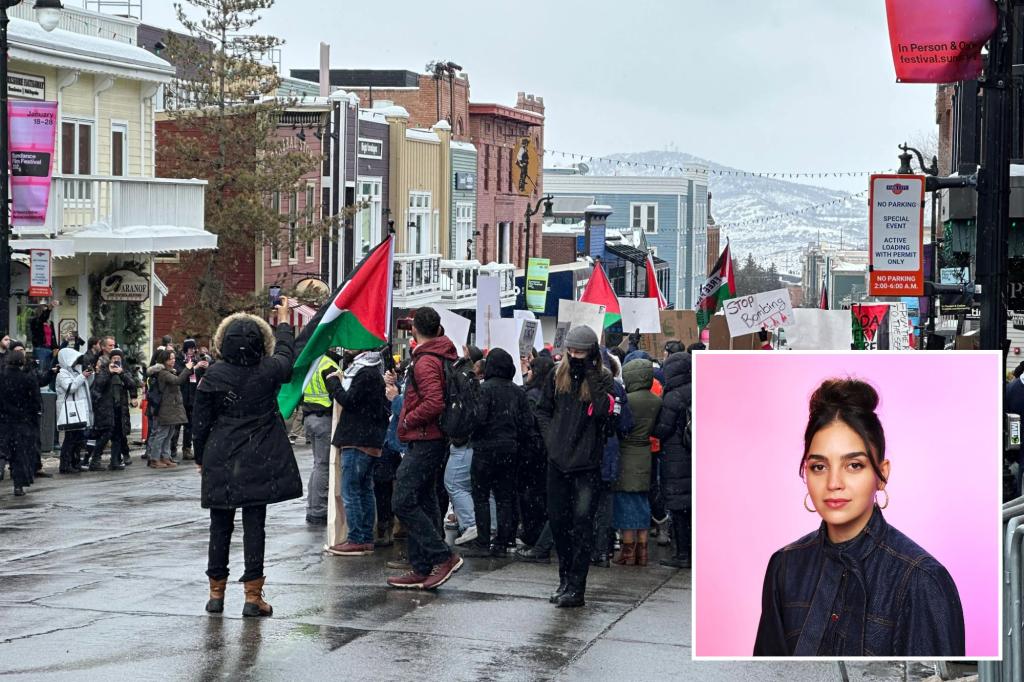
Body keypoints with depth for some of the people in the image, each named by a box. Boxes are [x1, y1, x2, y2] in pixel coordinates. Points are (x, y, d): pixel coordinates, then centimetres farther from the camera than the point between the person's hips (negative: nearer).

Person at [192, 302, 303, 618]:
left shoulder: (214, 375, -7)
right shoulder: (269, 371, -7)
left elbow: (200, 421, -1)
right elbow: (286, 353, 17)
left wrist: (200, 456, 13)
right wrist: (283, 320, 35)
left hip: (220, 461, 1)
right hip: (258, 461, -1)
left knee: (220, 524, 11)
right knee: (254, 524, 1)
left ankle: (216, 592, 18)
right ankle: (253, 596, 0)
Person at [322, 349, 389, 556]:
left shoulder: (366, 374, -15)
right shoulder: (371, 370, 16)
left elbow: (348, 400, -17)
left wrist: (333, 382, -5)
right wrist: (340, 381, 4)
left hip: (357, 442, -10)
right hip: (369, 440, 10)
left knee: (350, 491, -6)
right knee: (365, 490, 12)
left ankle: (357, 540, -5)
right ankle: (366, 539, 17)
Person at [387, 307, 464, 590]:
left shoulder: (425, 361, -16)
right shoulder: (447, 356, 13)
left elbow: (434, 403, -27)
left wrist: (407, 421, -13)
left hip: (424, 440, -10)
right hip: (437, 439, 10)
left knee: (404, 502, -10)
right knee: (423, 503, 12)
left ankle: (444, 556, -11)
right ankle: (422, 569, 15)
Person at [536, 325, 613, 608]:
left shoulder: (602, 378, -2)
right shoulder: (558, 375, 9)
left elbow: (602, 410, -19)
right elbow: (543, 409, 19)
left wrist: (591, 375, -16)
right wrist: (550, 436, 5)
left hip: (587, 462, -5)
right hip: (558, 459, 5)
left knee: (582, 522, -8)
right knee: (558, 520, 9)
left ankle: (576, 588, -8)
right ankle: (565, 579, 23)